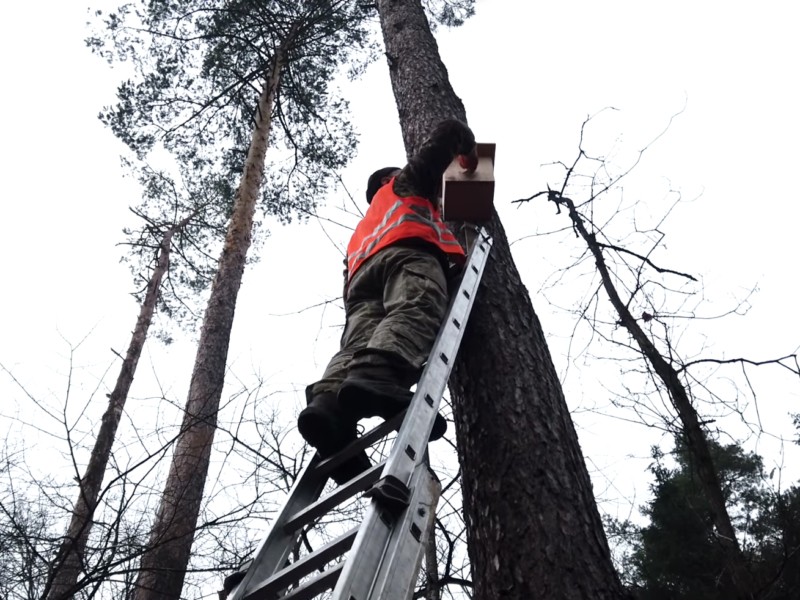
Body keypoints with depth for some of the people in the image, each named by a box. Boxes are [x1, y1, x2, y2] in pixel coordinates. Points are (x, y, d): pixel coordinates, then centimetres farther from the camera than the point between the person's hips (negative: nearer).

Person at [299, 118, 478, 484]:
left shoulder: (365, 229, 51)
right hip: (406, 251, -5)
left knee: (360, 343, -21)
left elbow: (353, 271, 37)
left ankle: (327, 403, -51)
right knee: (416, 313, -33)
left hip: (361, 274, 6)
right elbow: (449, 131, 34)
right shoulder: (406, 183, 39)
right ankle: (378, 379, -64)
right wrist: (469, 154, 51)